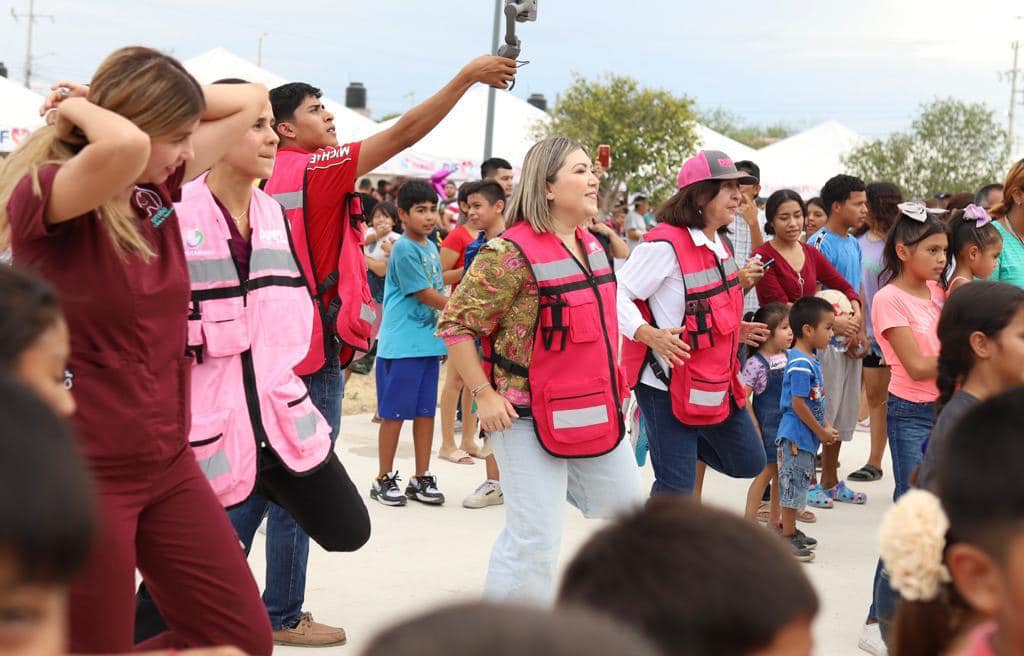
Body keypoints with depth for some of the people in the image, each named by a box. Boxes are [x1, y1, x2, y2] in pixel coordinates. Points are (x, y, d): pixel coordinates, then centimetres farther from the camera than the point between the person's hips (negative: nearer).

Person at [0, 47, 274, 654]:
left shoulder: (157, 191, 5)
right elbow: (123, 146, -39)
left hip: (168, 463, 8)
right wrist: (79, 108, -17)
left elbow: (250, 100, 13)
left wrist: (155, 93, 1)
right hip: (82, 471, -8)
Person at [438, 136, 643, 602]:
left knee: (627, 508, 17)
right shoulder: (511, 253, -18)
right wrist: (484, 394, -17)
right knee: (535, 539, -7)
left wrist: (611, 383, 20)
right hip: (532, 418, -9)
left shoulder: (591, 246, 8)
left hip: (596, 412, 9)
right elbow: (454, 325, -16)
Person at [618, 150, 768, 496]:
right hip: (667, 385, -9)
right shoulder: (665, 245, -19)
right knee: (675, 486, -5)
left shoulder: (719, 244, 9)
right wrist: (649, 335, -34)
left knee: (749, 463, 16)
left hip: (716, 380, 9)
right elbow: (617, 295, -22)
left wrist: (737, 331, 15)